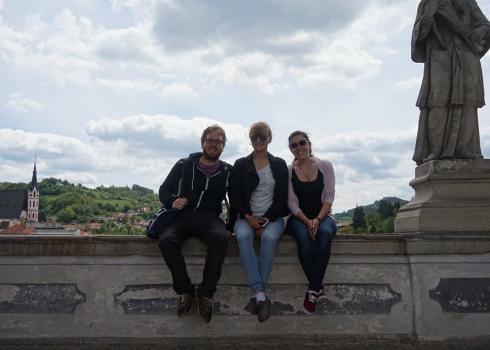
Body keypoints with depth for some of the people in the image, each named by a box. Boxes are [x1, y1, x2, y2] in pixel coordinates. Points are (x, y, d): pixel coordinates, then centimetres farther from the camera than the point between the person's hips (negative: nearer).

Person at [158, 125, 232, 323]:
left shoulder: (228, 172, 13)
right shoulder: (184, 165, 13)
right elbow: (164, 190, 14)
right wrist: (172, 201, -10)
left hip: (209, 218, 0)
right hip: (183, 216, 1)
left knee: (221, 238, -36)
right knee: (166, 240, -32)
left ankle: (205, 293, -24)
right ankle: (185, 291, -18)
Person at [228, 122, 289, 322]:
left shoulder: (279, 165, 11)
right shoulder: (241, 165, 12)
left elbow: (282, 197, 5)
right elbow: (235, 196, 5)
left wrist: (266, 220, -9)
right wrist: (248, 217, -12)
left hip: (272, 217, 0)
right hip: (246, 217, 1)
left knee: (269, 237, -36)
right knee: (243, 236, -35)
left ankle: (257, 296, -33)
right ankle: (261, 296, -39)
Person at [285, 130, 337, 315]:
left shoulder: (325, 166, 3)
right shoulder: (288, 171, 3)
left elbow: (329, 196, -3)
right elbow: (291, 202, -1)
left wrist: (317, 219, -17)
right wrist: (307, 221, -17)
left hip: (322, 216, 0)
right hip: (299, 218, 0)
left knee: (325, 232, -36)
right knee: (303, 236, -36)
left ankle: (313, 290, -32)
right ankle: (318, 288, -25)